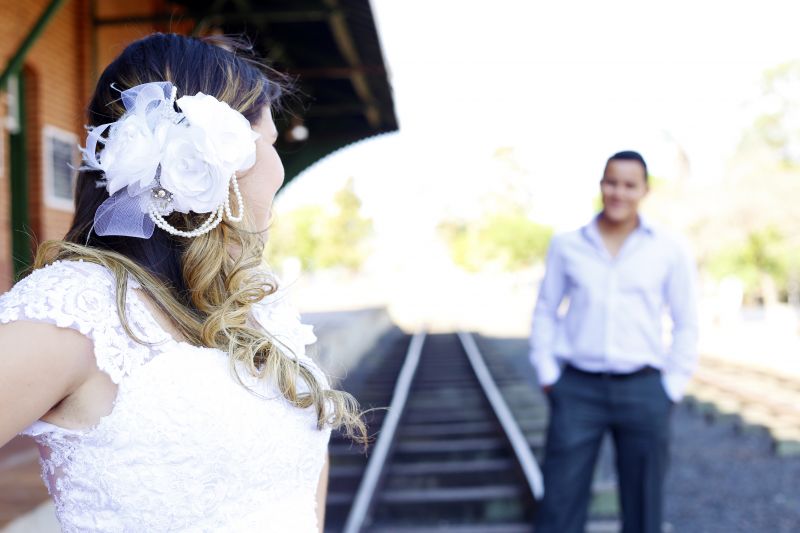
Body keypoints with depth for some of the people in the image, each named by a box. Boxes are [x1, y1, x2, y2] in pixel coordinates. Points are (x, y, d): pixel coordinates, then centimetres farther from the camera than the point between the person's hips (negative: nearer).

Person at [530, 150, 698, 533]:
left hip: (642, 390, 0)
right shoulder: (567, 246, 3)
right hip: (578, 388, 0)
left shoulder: (670, 251, 1)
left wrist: (672, 388, 1)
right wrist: (547, 375, 4)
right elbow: (545, 310, 10)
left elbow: (686, 325, 6)